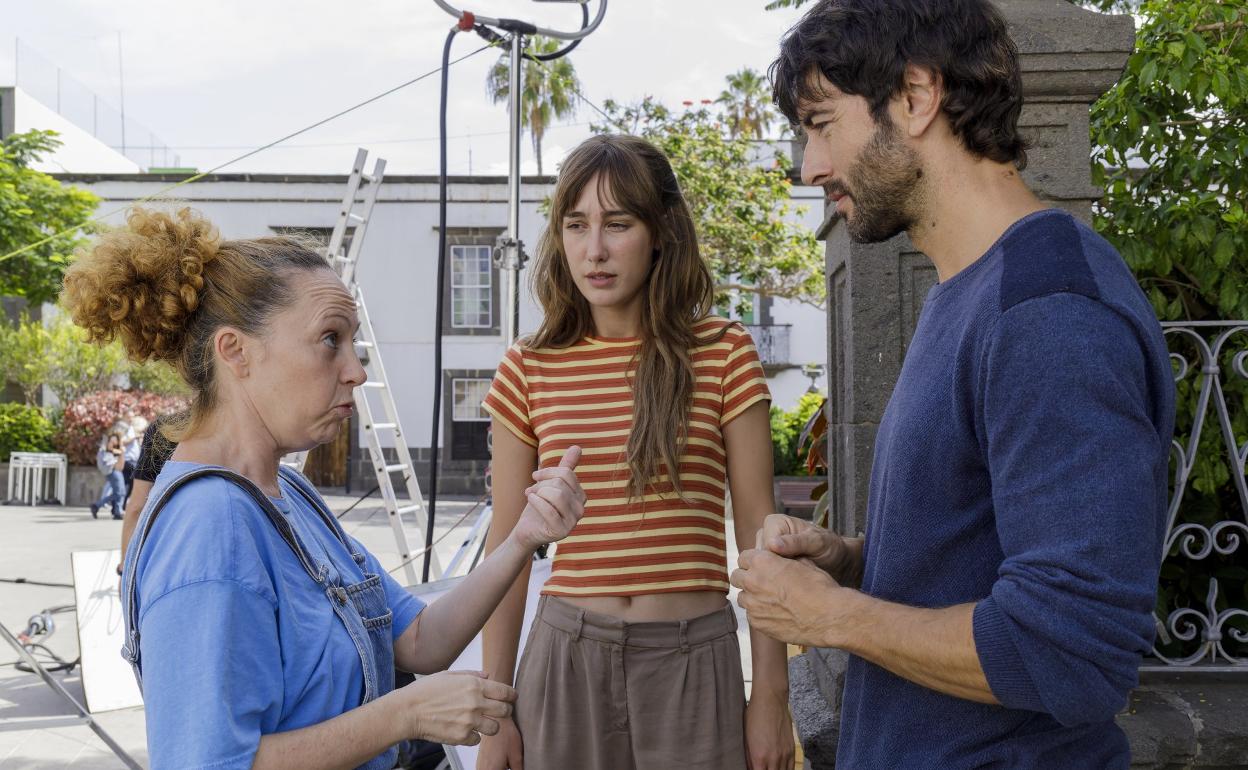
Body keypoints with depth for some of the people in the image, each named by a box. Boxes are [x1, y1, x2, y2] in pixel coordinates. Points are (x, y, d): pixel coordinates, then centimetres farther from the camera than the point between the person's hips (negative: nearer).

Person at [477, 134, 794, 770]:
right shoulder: (527, 371, 2)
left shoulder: (724, 355, -2)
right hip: (566, 654, 1)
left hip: (692, 661, -1)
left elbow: (758, 533, -1)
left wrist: (771, 697, -3)